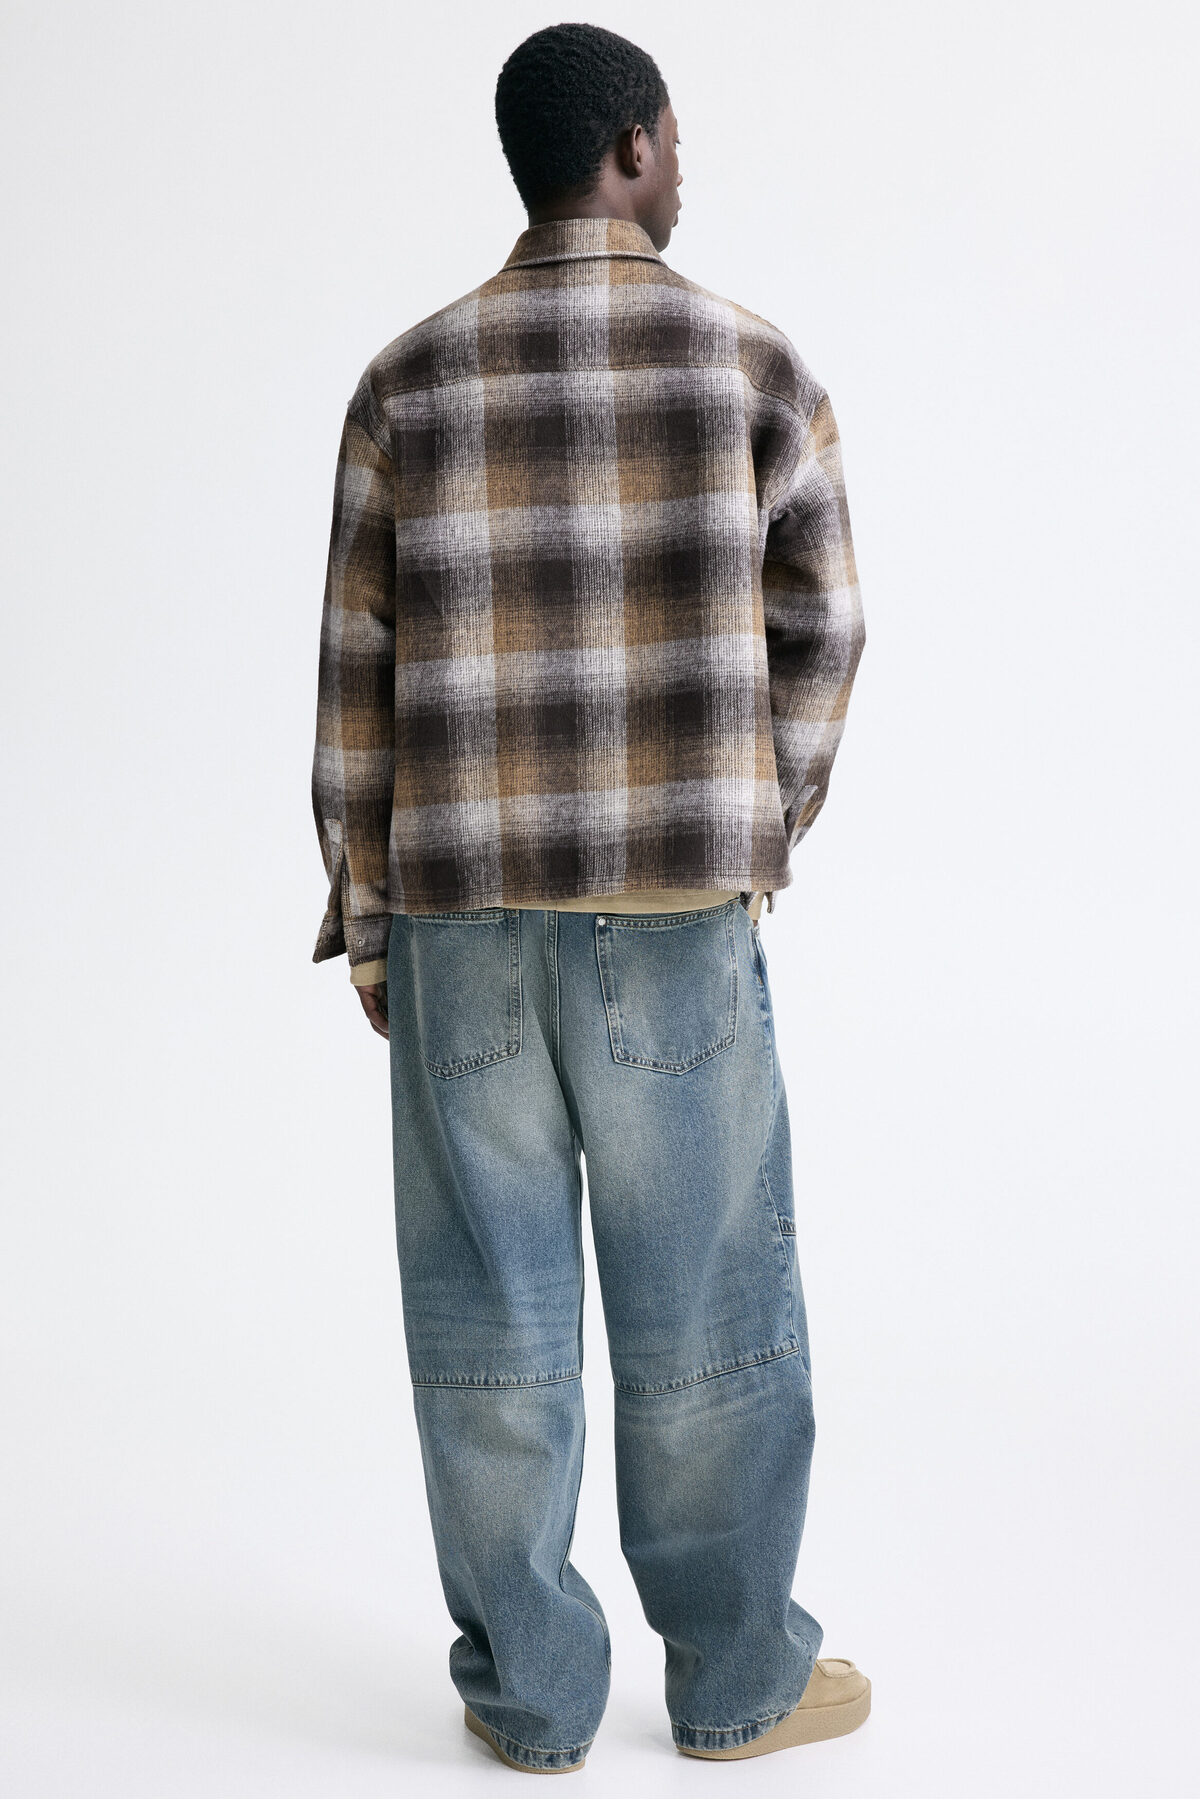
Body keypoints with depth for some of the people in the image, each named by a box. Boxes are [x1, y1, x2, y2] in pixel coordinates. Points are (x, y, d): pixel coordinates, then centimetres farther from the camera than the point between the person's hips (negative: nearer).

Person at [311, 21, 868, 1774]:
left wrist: (362, 918, 9)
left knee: (490, 1311, 10)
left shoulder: (409, 382, 2)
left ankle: (530, 1691, 21)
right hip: (677, 916, -1)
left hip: (457, 914, 2)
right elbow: (818, 632, 3)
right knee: (706, 1304, 10)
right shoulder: (755, 365, -2)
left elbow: (357, 676, 1)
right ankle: (737, 1678, 24)